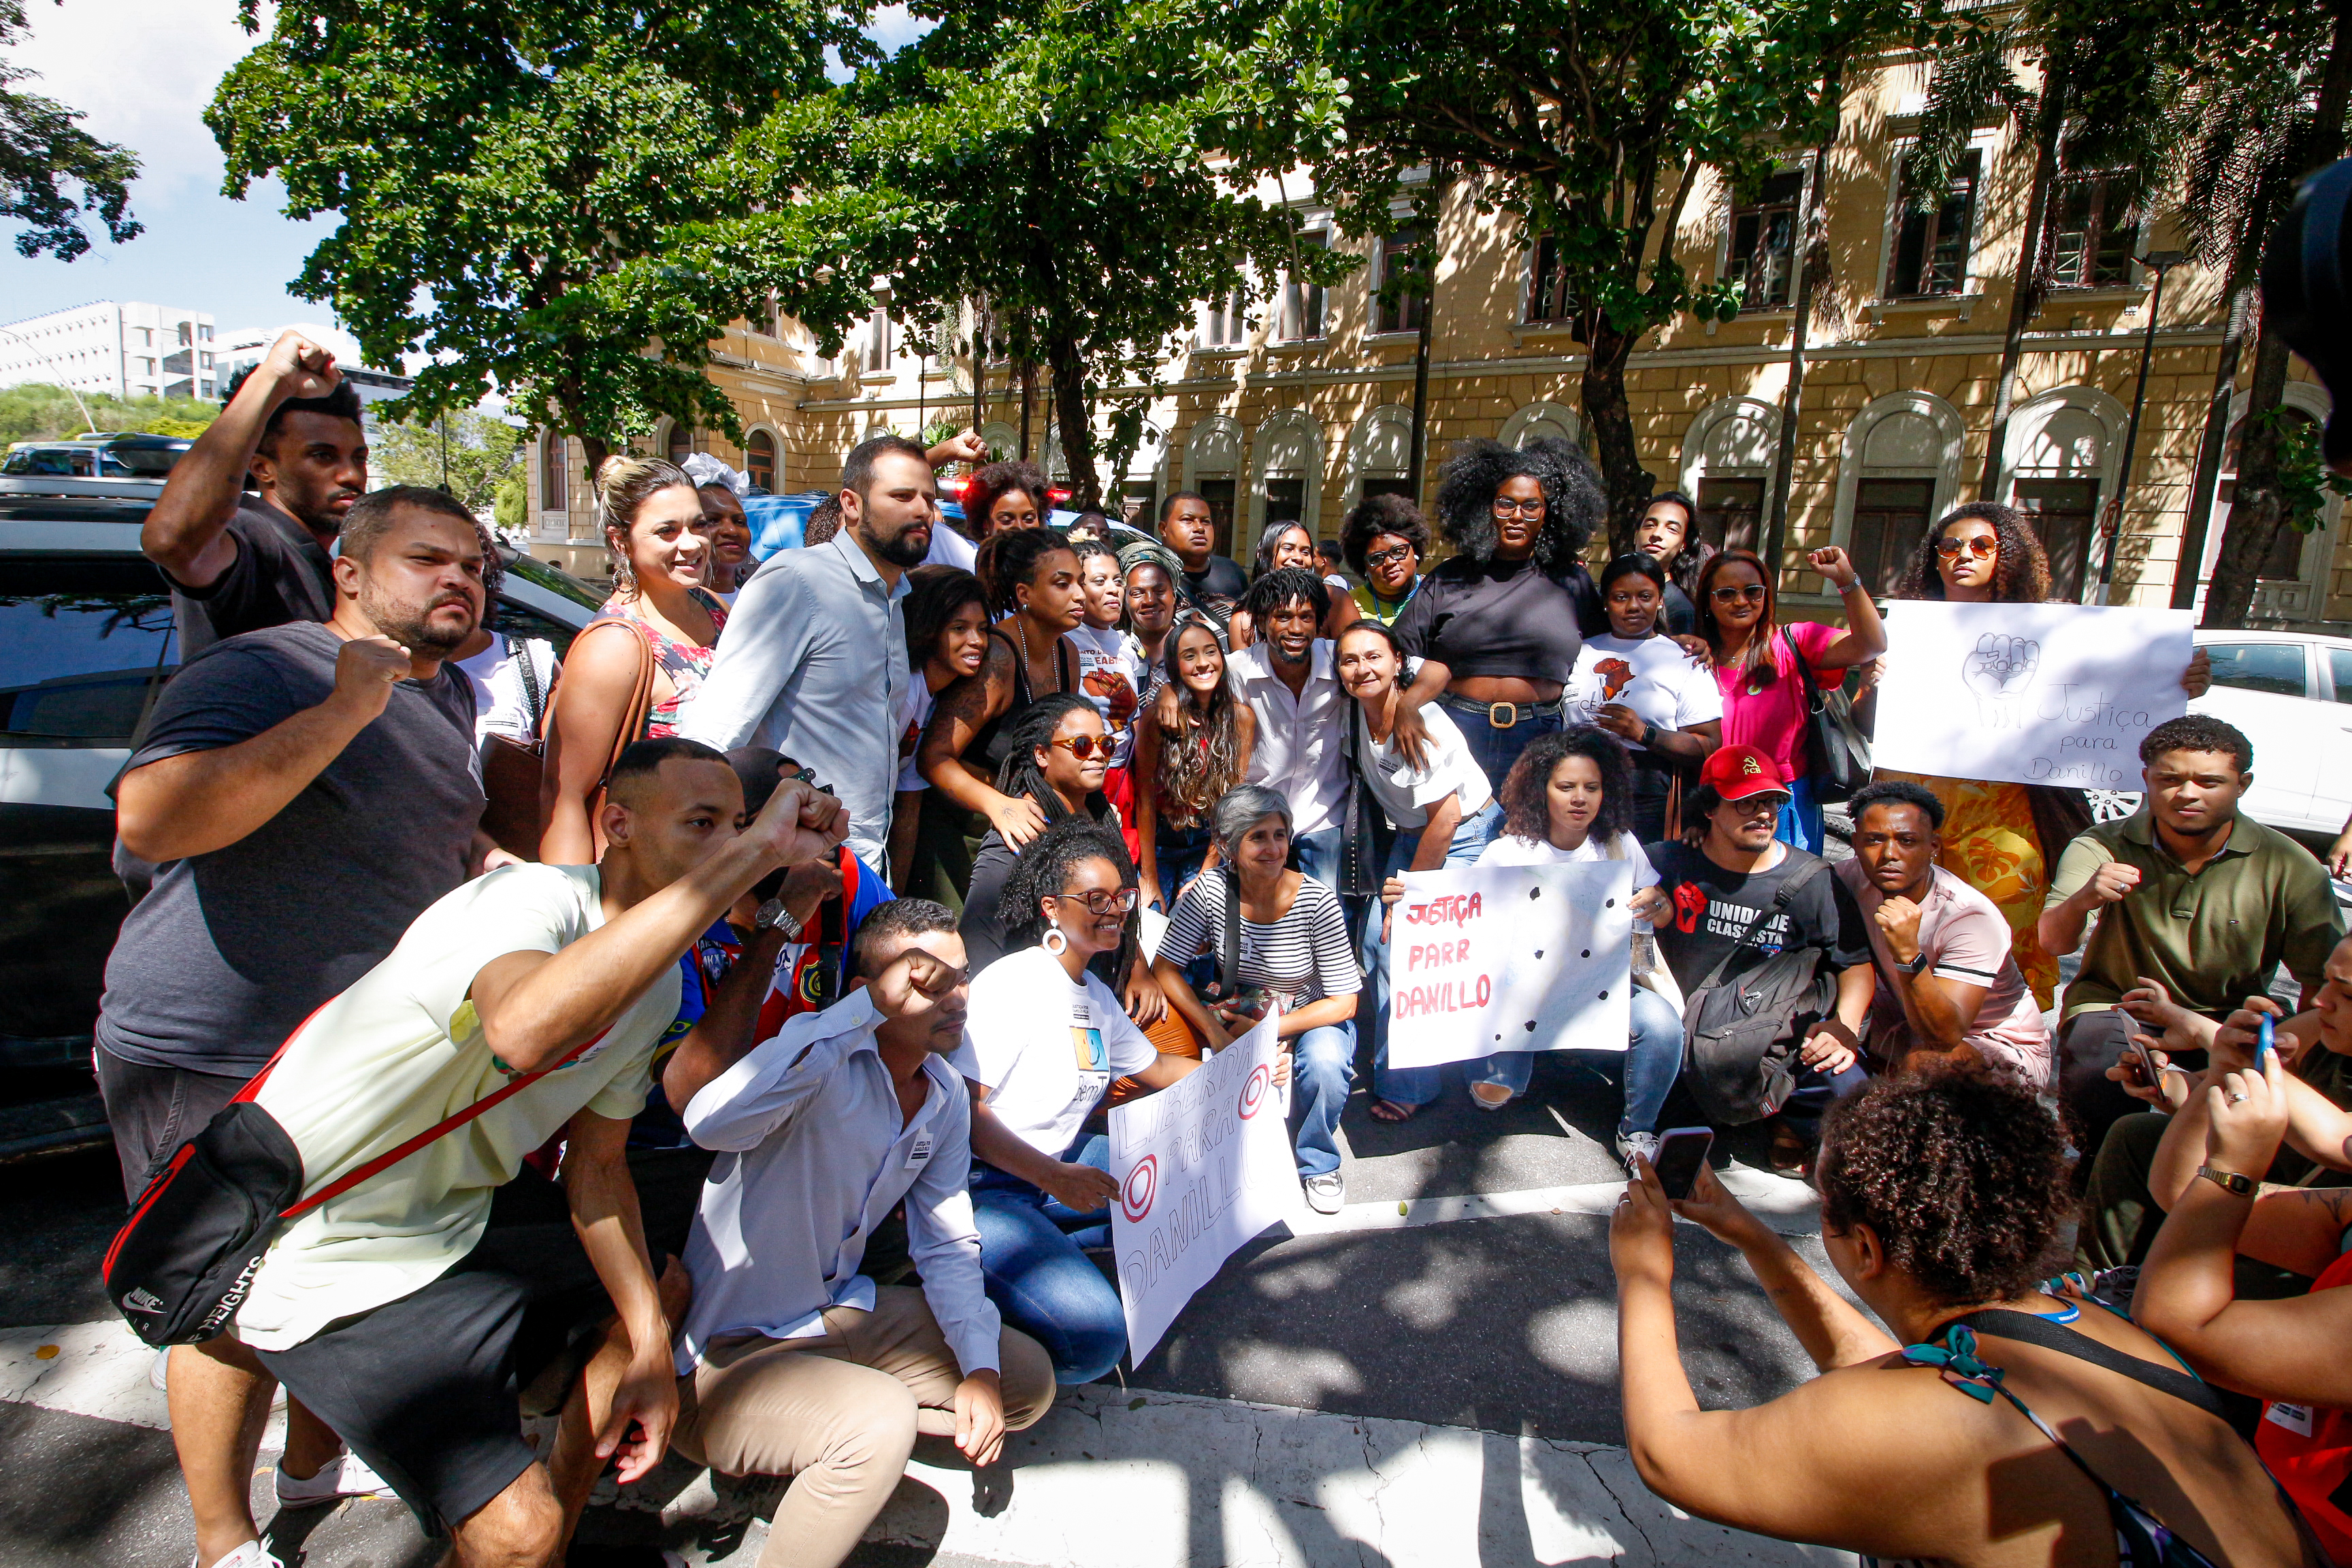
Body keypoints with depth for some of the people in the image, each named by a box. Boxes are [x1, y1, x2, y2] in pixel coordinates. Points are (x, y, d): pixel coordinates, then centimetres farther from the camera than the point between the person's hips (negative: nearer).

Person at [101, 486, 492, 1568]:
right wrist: (344, 709, -35)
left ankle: (313, 1462, 45)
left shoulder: (449, 694, 7)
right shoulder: (261, 671, -20)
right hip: (212, 1060, -8)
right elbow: (151, 819, -37)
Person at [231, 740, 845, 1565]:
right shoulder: (533, 899, -29)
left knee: (659, 1287, 23)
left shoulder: (658, 977, -2)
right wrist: (752, 854, -54)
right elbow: (524, 1032, -55)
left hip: (460, 1210, 9)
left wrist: (650, 1351, 3)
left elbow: (595, 1169, 5)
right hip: (332, 1260, -9)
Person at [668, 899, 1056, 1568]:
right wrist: (871, 1008, -42)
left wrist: (980, 1369, -9)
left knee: (1028, 1380, 4)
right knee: (881, 1420, -32)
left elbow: (947, 1244, 5)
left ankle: (825, 1446, 6)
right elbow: (712, 1123, -46)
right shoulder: (822, 1064, -24)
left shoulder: (946, 1095, -1)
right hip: (727, 1354, -7)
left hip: (839, 1313, 8)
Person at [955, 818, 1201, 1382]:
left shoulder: (1097, 995, 13)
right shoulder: (1008, 984, -14)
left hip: (1064, 1163, 9)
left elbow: (1156, 1068, 25)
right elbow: (964, 1112, -19)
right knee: (1093, 1337, -26)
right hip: (987, 1185, -9)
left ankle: (1051, 1250, -2)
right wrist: (1055, 1177, -30)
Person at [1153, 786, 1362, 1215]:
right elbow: (1165, 967, -12)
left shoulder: (1317, 900, -22)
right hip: (1237, 1016, 2)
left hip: (1310, 1018, -1)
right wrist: (1213, 1030, -24)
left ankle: (1319, 1164, -1)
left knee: (1325, 1065, -34)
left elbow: (1344, 1002, -18)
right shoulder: (1211, 889, -17)